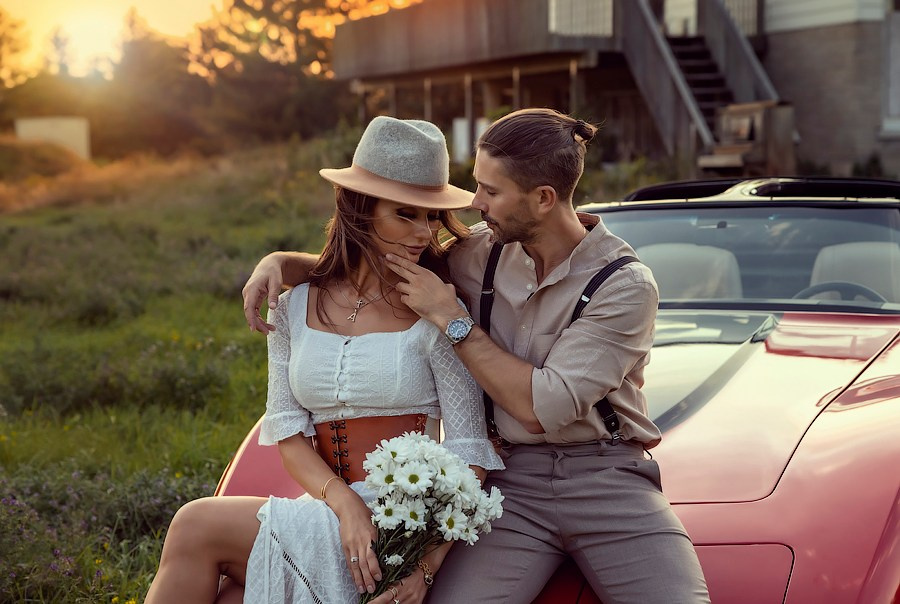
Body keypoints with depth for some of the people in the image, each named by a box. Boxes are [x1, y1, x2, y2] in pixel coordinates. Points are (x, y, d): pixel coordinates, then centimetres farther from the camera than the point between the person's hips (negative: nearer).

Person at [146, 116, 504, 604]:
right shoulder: (295, 308, 8)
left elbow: (469, 453, -9)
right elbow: (287, 432, 3)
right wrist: (346, 504, -17)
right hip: (324, 511, 4)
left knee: (196, 527, -15)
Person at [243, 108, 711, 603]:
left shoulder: (624, 284, -10)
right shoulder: (484, 252, 4)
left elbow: (544, 407, -17)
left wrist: (451, 318, -12)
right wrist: (281, 261, 0)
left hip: (606, 480, -2)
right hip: (513, 480, 2)